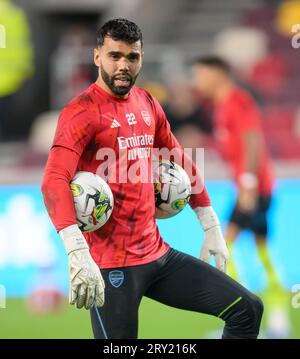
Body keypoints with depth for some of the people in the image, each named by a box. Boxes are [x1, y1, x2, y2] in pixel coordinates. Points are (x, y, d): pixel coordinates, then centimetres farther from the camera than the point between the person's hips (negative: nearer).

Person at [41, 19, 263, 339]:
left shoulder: (148, 105, 12)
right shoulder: (82, 112, -12)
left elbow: (180, 162, 25)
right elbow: (54, 182, -25)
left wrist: (211, 228, 22)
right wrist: (78, 254, -38)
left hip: (158, 253, 7)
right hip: (112, 266, -7)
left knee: (247, 310, 4)